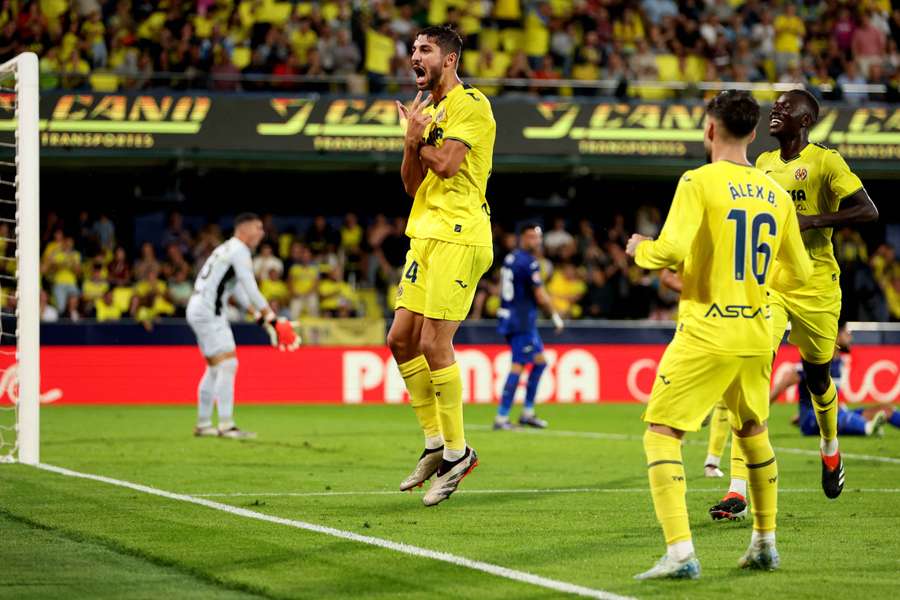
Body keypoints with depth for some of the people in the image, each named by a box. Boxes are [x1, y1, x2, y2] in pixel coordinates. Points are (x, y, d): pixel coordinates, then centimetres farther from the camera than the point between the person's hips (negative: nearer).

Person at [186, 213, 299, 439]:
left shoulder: (229, 249, 20)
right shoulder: (239, 251, -11)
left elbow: (239, 290, 23)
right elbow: (252, 290, -17)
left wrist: (260, 317, 17)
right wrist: (272, 319, -15)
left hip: (198, 309, 10)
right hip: (208, 311, -10)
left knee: (215, 367, 17)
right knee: (228, 363, -14)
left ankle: (203, 424, 21)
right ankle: (226, 425, -19)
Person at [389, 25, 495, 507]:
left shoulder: (470, 104, -7)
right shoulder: (427, 110, 19)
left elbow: (446, 165, -19)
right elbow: (412, 185, 14)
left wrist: (420, 135, -1)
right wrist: (412, 141, -3)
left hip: (459, 236, -9)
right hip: (425, 234, 9)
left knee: (433, 343, -11)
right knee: (400, 340, 6)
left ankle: (457, 450, -1)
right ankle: (435, 443, 17)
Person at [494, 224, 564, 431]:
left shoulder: (509, 258, 12)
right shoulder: (529, 263, -15)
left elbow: (501, 288, 19)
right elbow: (541, 297, -15)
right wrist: (555, 315, 0)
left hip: (509, 318, 9)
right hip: (522, 321, -9)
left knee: (540, 361, 16)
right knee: (518, 366, -7)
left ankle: (528, 413, 15)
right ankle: (501, 417, -8)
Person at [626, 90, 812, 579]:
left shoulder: (700, 182, -9)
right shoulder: (775, 194, 9)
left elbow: (673, 250, -21)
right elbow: (799, 273, 15)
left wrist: (641, 250, 1)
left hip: (706, 335, -6)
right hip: (757, 333, 6)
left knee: (661, 434, -3)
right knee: (753, 432, 25)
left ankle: (680, 553, -16)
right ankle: (765, 544, 32)